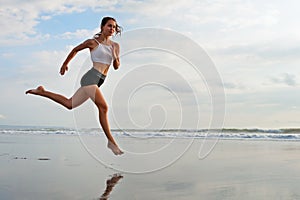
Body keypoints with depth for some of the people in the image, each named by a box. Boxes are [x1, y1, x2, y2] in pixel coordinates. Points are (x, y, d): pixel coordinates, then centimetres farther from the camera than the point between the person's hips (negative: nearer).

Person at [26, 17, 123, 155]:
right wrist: (65, 64, 24)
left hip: (98, 81, 7)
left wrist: (115, 57, -4)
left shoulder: (115, 46, 14)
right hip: (91, 77, -7)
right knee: (103, 107, -18)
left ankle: (41, 91, 28)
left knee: (69, 104, 12)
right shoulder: (93, 42, 0)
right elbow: (75, 50, 14)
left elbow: (116, 67, 17)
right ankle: (111, 141, -11)